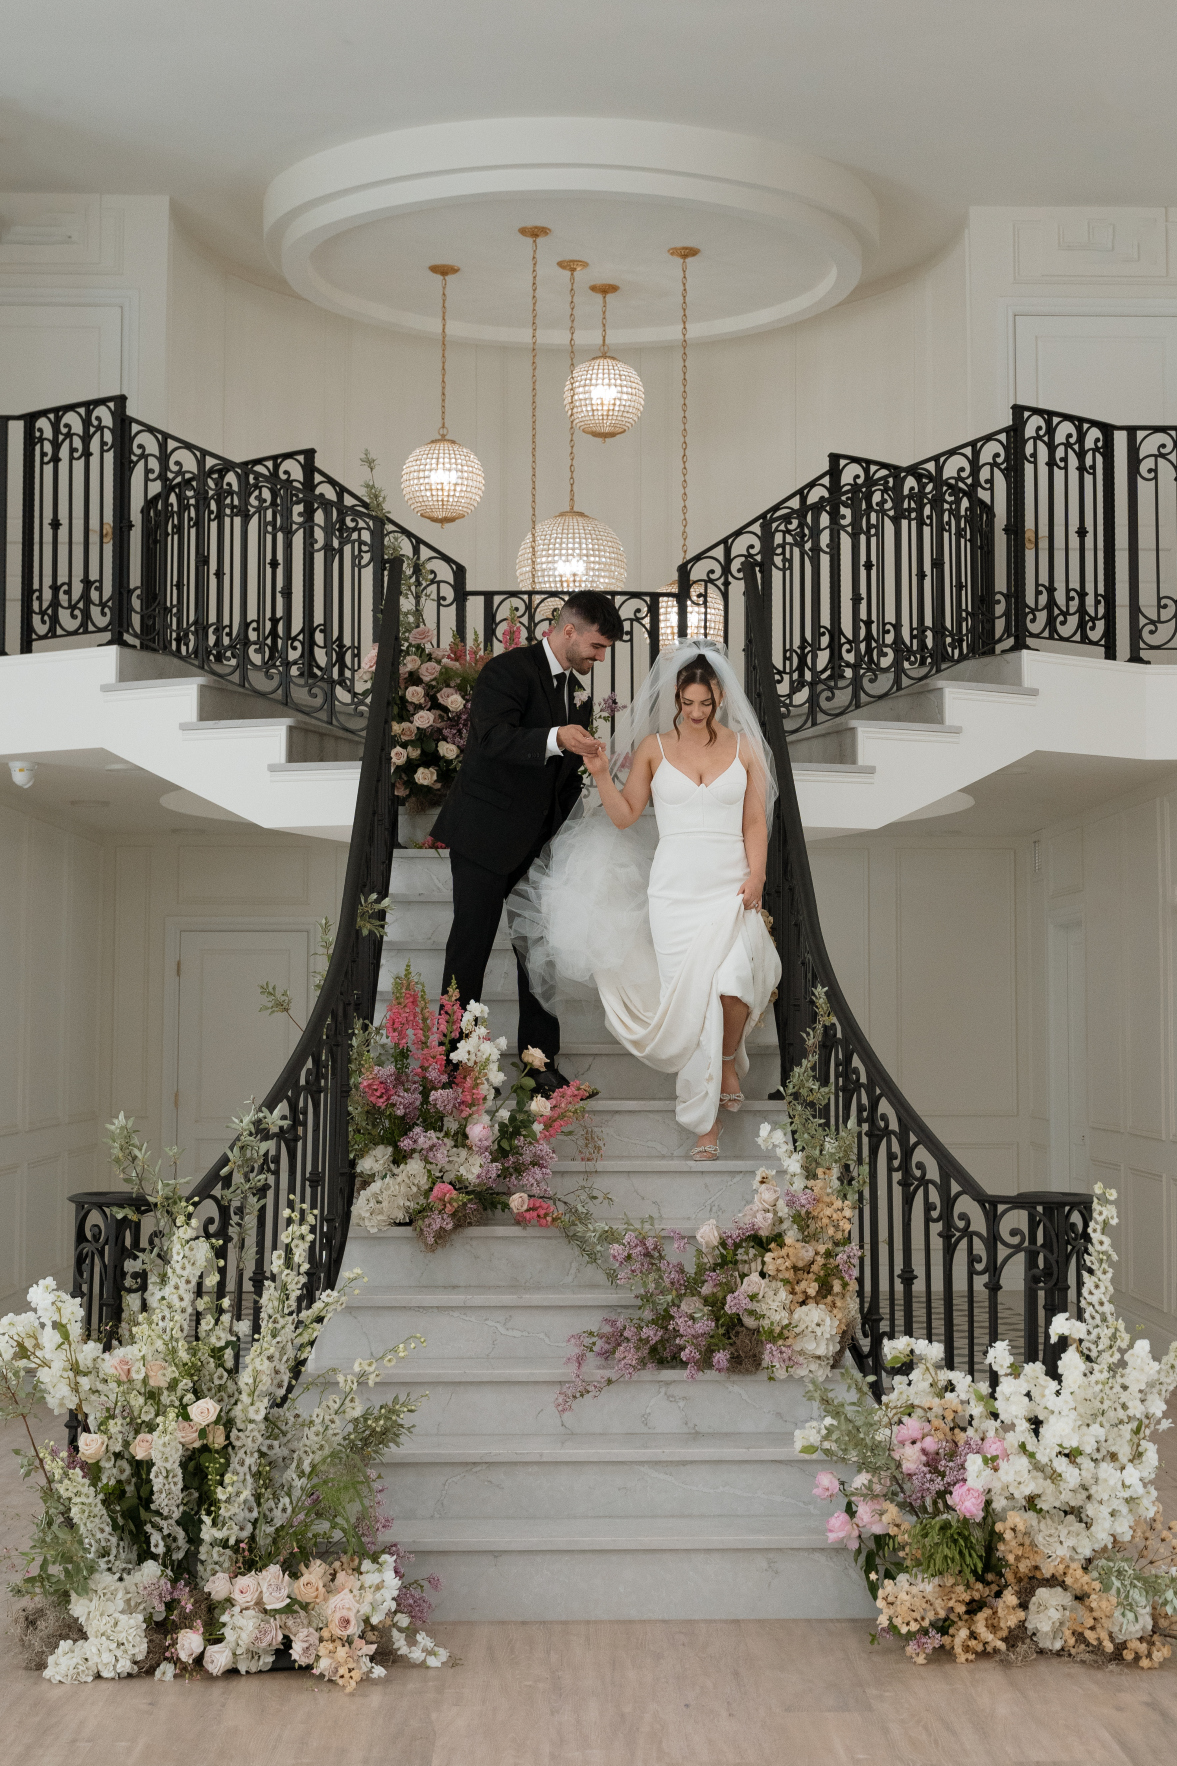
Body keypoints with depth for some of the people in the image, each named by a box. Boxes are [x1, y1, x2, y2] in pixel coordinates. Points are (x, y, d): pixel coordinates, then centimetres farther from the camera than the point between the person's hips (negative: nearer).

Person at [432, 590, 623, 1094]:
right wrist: (556, 738, -42)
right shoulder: (509, 670, -12)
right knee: (470, 948, 1)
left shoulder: (578, 694, 13)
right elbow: (493, 739, -28)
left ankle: (541, 1062, 15)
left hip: (539, 843, 7)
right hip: (486, 837, -7)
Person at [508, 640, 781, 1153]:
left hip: (732, 886, 0)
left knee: (731, 988, -18)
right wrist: (601, 775, -9)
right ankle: (704, 1115, 10)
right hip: (674, 887, 0)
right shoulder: (653, 748, 5)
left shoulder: (744, 747, 6)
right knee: (688, 995, -2)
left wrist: (756, 875, -7)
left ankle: (728, 1058, 17)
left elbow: (755, 821, 5)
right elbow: (624, 815, 7)